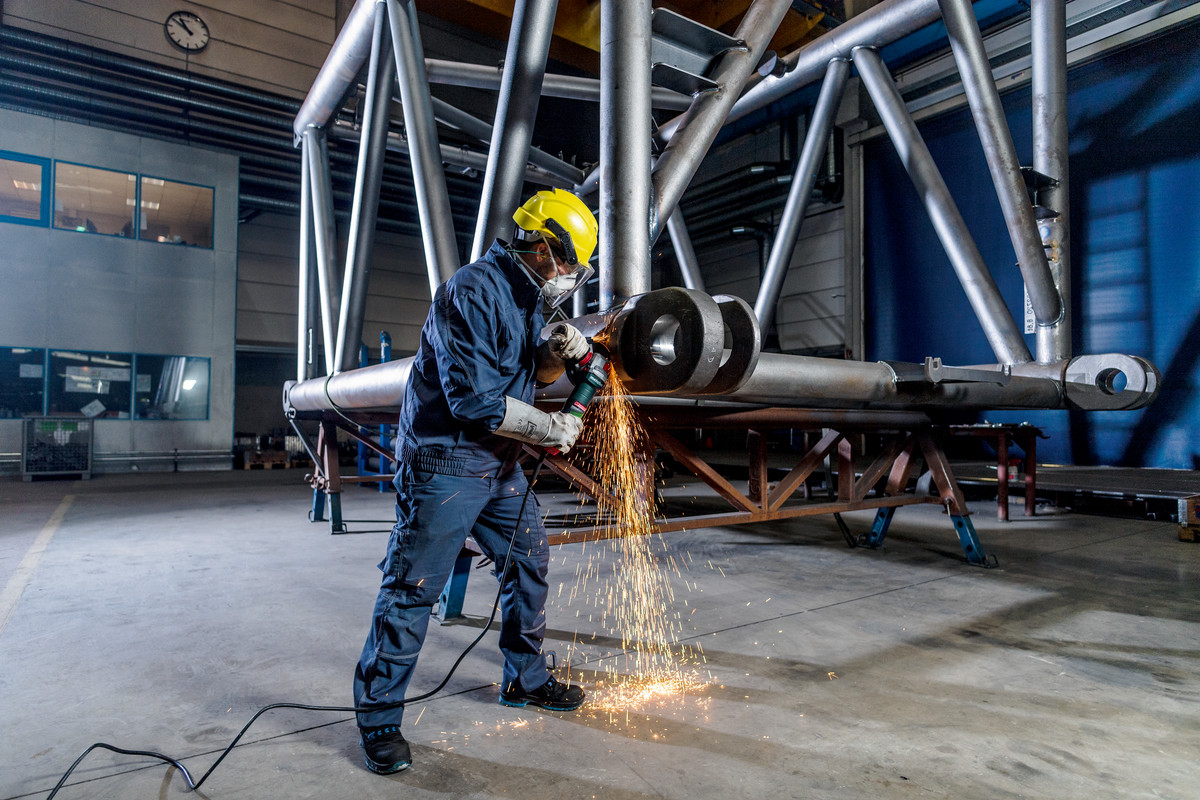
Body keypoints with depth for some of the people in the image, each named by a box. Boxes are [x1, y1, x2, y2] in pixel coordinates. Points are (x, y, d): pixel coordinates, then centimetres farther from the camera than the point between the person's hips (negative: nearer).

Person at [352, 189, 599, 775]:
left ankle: (524, 679, 35)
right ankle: (378, 720, 16)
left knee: (529, 562, 16)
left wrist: (558, 352, -4)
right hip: (445, 463, -9)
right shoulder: (472, 293, -21)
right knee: (412, 589, -1)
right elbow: (475, 400, -27)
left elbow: (531, 372, 19)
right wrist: (550, 429, -16)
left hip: (498, 464, 10)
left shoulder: (526, 296, 9)